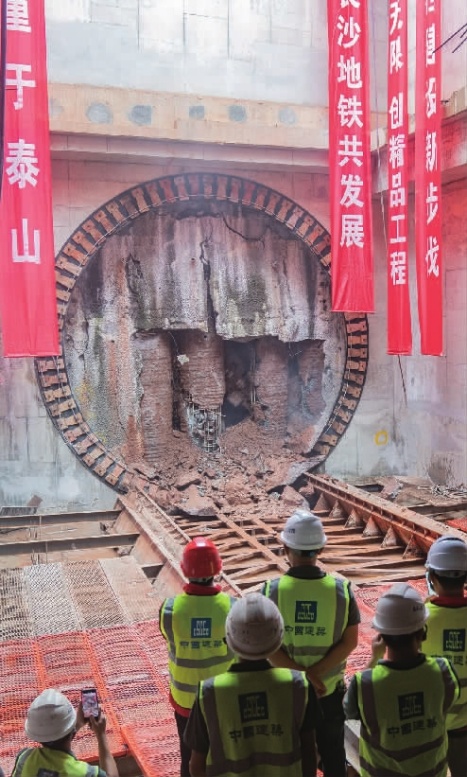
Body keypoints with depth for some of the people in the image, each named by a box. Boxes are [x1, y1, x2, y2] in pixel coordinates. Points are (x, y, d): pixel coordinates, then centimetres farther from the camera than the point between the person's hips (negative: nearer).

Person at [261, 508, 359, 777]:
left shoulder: (272, 590, -17)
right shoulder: (341, 588, -14)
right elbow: (350, 641, -13)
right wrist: (316, 672, -14)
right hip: (331, 690, 1)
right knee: (333, 753, 23)